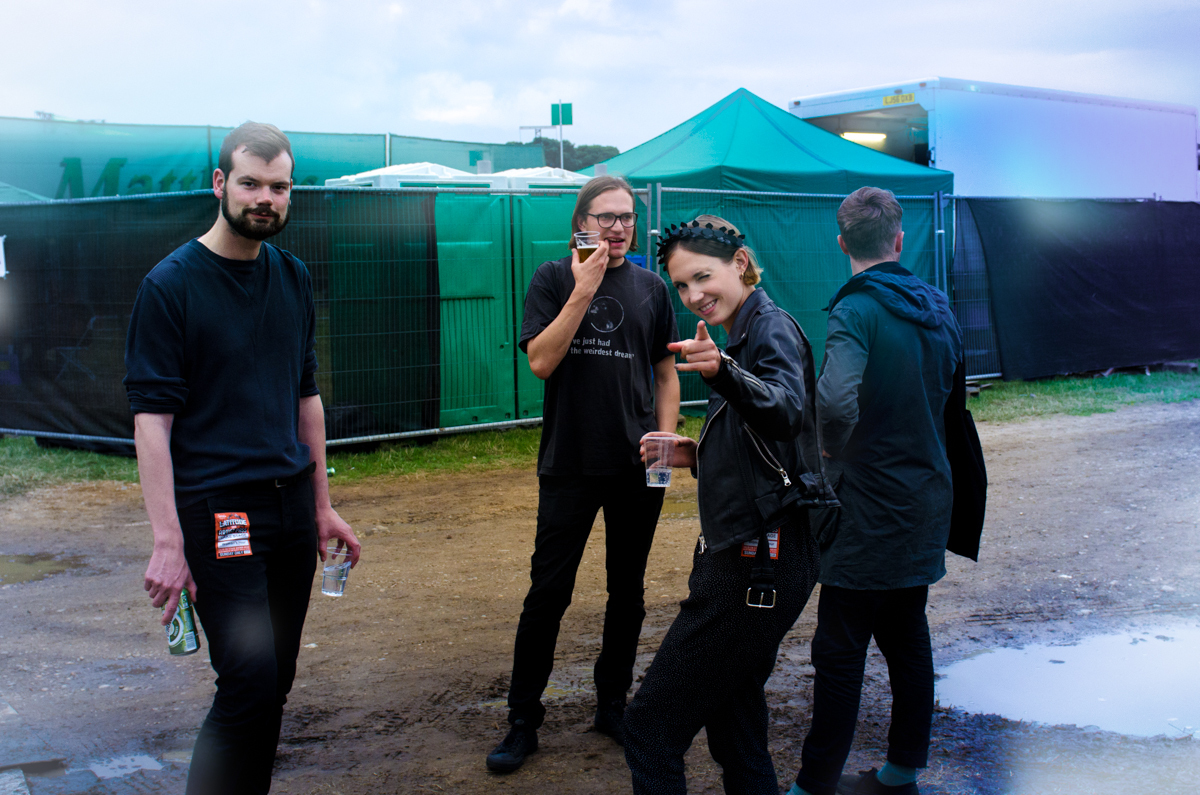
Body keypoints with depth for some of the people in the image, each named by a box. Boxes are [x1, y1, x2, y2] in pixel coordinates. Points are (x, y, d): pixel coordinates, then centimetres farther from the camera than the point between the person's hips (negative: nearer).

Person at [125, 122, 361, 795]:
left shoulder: (294, 278, 11)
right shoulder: (172, 284, -7)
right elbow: (151, 417, -11)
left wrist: (322, 506, 17)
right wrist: (168, 541, -17)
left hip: (291, 505, 6)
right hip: (216, 509, -6)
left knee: (276, 683, 8)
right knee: (250, 685, -13)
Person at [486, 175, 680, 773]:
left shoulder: (650, 287, 9)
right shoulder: (554, 279, 1)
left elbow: (666, 371, 14)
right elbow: (541, 361, -11)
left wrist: (665, 432, -1)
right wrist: (584, 291, -16)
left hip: (638, 466, 3)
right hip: (570, 465, -3)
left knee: (627, 591, 12)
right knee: (547, 594, -2)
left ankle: (612, 705, 26)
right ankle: (523, 721, 10)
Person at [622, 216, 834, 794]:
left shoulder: (772, 328, -11)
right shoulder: (743, 335, 19)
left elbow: (786, 410, -33)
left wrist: (724, 372, -51)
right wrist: (699, 458, 10)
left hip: (757, 564, -11)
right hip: (741, 558, 11)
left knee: (650, 729, -8)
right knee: (733, 732, 17)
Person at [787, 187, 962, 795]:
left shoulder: (856, 310, -17)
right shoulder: (938, 307, 8)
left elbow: (836, 398, -33)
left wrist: (835, 449, -14)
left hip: (871, 507, -8)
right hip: (927, 500, 8)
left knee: (840, 652, -1)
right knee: (907, 637, 17)